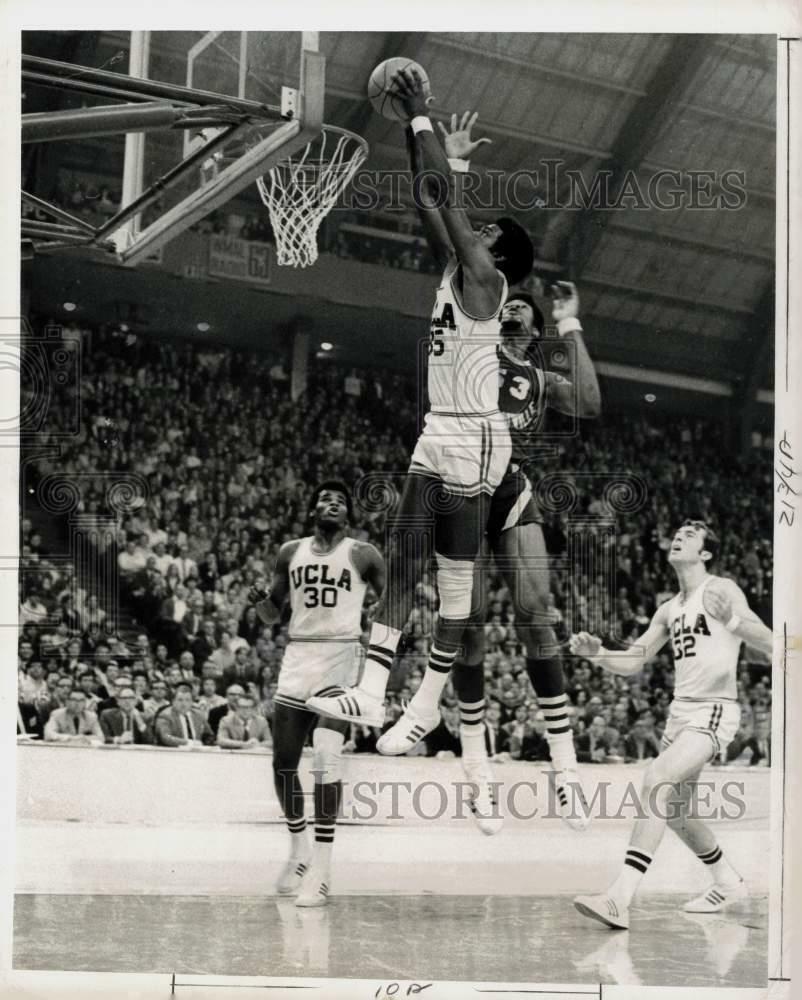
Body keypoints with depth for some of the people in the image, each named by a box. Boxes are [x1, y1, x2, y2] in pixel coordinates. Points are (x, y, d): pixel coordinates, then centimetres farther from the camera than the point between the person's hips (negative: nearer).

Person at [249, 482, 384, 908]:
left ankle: (321, 870, -18)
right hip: (297, 657, 4)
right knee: (283, 763, 7)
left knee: (326, 756, -20)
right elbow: (271, 616, 16)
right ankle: (299, 853, 29)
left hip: (340, 658, -4)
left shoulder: (363, 555, 2)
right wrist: (259, 600, -6)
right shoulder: (290, 552, 12)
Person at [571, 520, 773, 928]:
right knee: (675, 810, 16)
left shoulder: (719, 592, -6)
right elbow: (633, 661, 17)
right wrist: (596, 652, 0)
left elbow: (766, 641, -12)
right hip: (680, 711, 9)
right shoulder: (670, 610, 17)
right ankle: (728, 882, 40)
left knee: (656, 779, -26)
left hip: (713, 712, -9)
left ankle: (620, 899, -32)